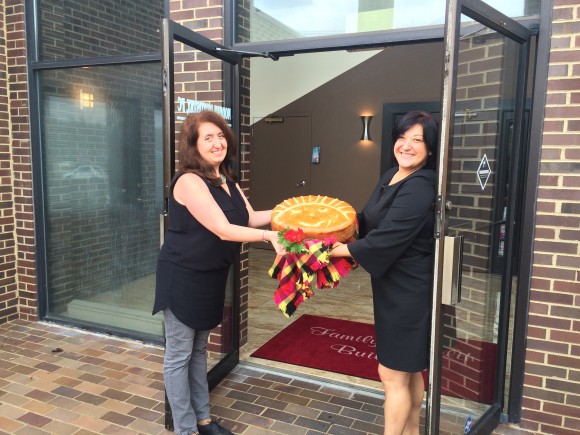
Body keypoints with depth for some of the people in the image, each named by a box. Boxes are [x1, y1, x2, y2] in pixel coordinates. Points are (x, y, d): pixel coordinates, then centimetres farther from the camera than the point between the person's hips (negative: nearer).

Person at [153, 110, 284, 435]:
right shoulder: (189, 181, -21)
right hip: (183, 278, -9)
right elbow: (223, 229, -26)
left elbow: (250, 217, 6)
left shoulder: (227, 180, 6)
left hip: (211, 277, 9)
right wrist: (270, 236, -31)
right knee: (179, 355, 6)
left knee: (199, 350, 20)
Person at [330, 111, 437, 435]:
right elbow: (369, 220, 16)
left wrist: (333, 249, -15)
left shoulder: (420, 189, -23)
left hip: (406, 291, -9)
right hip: (398, 286, 10)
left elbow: (383, 240, -26)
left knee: (393, 375, 3)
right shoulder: (392, 177, 7)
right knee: (410, 371, 22)